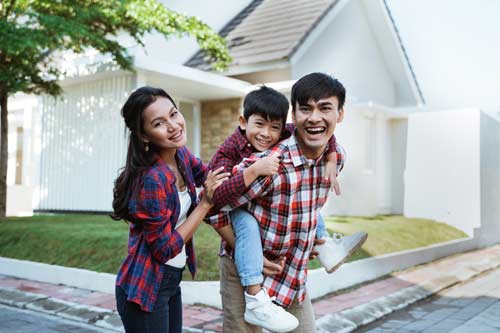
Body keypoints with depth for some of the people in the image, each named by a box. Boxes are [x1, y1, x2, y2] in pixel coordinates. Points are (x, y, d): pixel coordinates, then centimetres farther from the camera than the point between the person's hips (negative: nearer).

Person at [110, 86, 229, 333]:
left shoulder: (181, 154, -4)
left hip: (172, 281, 8)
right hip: (145, 288, -8)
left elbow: (209, 175, 17)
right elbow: (165, 249, -21)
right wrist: (206, 202, -19)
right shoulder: (152, 179, -27)